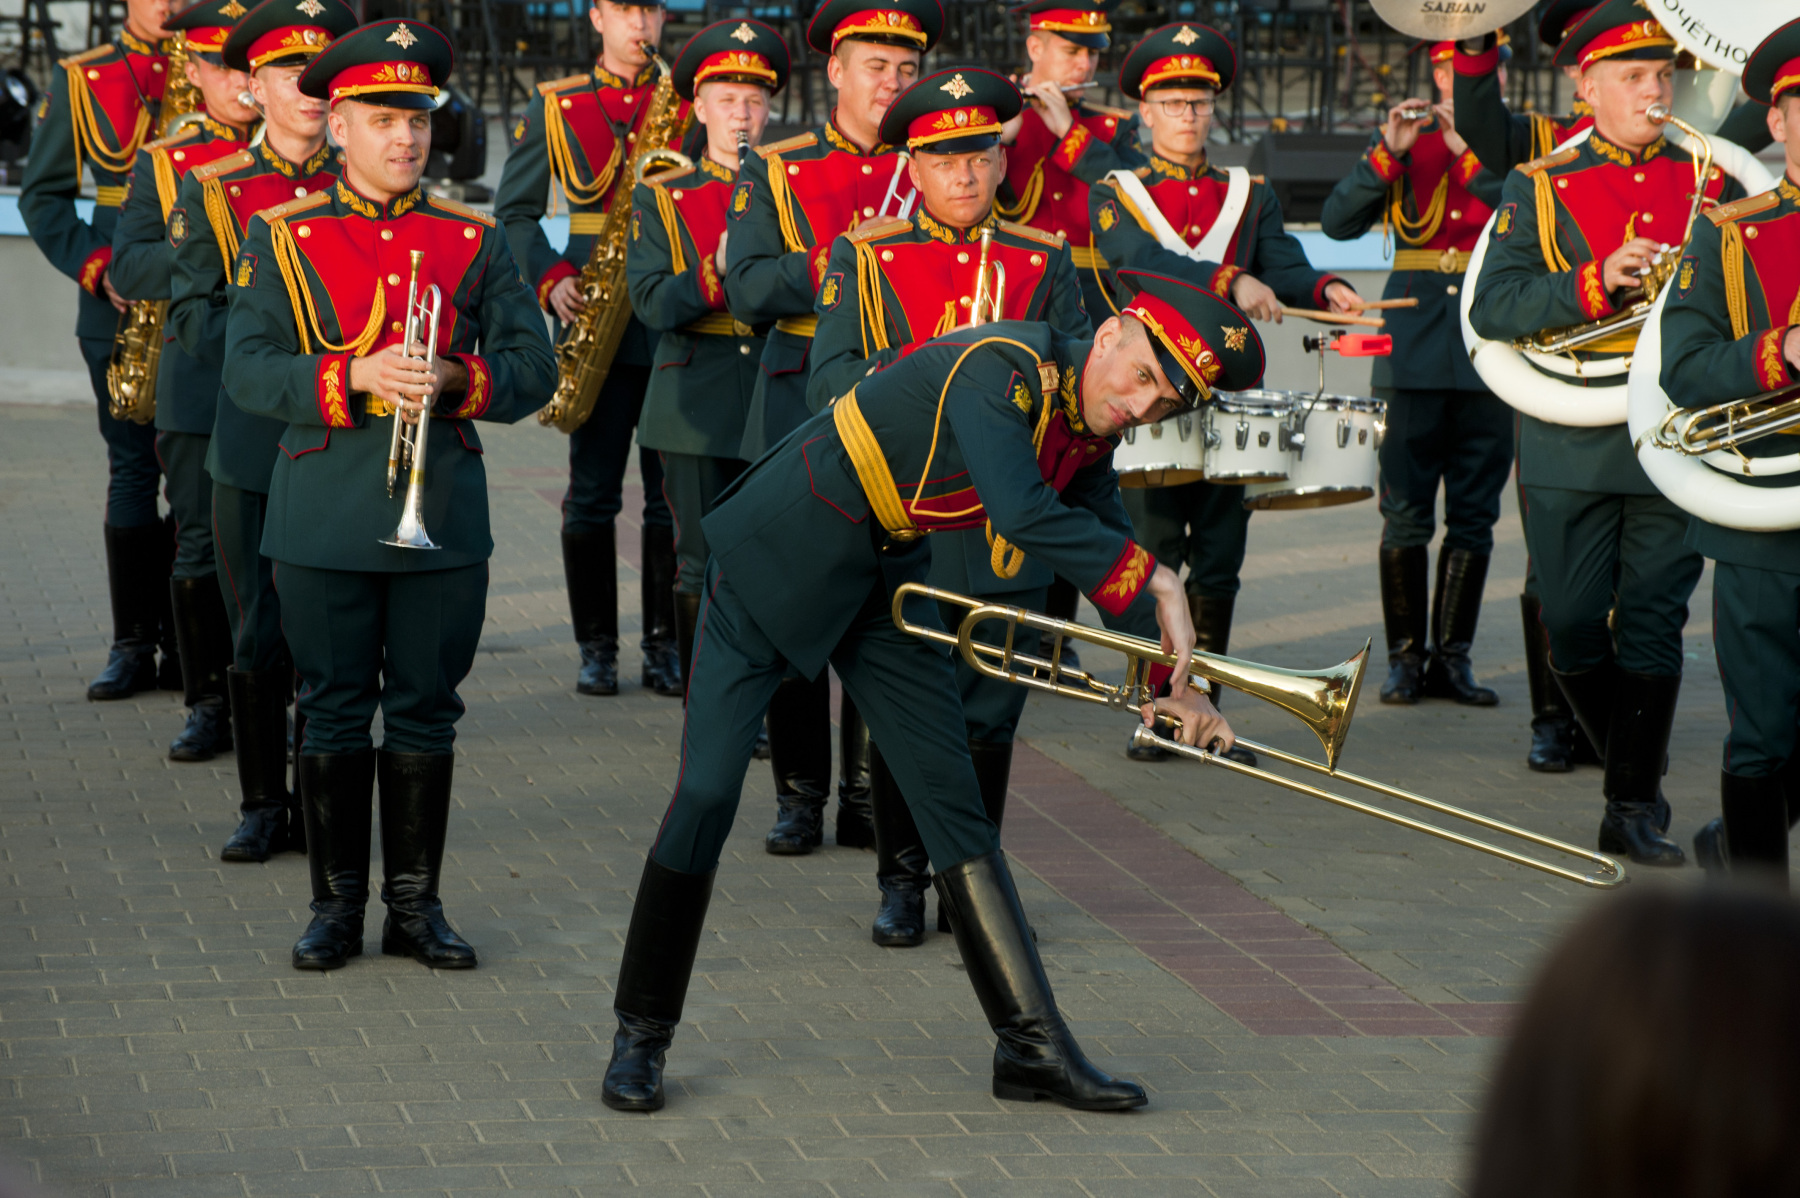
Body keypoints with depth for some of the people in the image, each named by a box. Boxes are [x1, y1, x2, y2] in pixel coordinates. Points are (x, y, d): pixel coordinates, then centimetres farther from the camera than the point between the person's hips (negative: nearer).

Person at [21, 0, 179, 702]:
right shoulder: (81, 81, 7)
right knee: (134, 467, 1)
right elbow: (42, 194, 7)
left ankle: (186, 644, 4)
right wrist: (95, 268, -8)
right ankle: (134, 644, 7)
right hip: (118, 302, 0)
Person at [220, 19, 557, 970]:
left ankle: (416, 903, 14)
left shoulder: (473, 241, 8)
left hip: (443, 516, 1)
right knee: (333, 713, 4)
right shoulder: (280, 238, 3)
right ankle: (337, 903, 14)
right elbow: (247, 372, -5)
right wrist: (354, 375, -20)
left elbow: (533, 371, 5)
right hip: (324, 522, -1)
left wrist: (456, 380, -16)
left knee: (425, 712, 5)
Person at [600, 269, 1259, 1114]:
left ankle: (1030, 1044, 2)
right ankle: (640, 1034, 6)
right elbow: (1021, 515, -41)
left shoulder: (1087, 429, -1)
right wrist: (1154, 582, -31)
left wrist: (1168, 677, -1)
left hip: (884, 577, 8)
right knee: (706, 795, -9)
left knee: (950, 794, 2)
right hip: (776, 564, -8)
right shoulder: (998, 370, -29)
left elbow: (1110, 551, 10)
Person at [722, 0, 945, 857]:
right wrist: (836, 261, -18)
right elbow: (747, 289, -5)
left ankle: (871, 797, 8)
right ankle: (799, 798, 9)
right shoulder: (773, 172, 7)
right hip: (801, 421, -1)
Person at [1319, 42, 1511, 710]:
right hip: (1415, 348, 0)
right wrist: (1388, 153, -14)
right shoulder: (1407, 141, 9)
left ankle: (1451, 656, 10)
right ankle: (1405, 655, 7)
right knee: (1405, 513, -1)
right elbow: (1337, 222, -1)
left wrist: (1470, 153, -17)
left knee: (1473, 516, 3)